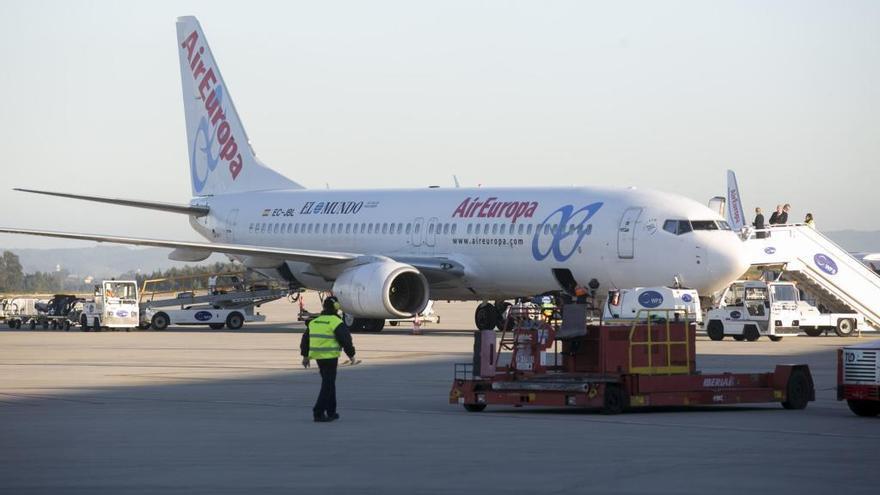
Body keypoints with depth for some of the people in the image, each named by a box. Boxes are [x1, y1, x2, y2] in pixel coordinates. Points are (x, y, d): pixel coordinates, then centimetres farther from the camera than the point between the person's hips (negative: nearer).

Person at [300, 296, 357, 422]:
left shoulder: (314, 322, 12)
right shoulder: (336, 322, -10)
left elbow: (305, 340, 16)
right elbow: (346, 340, -10)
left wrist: (305, 356, 23)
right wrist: (351, 355, 1)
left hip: (318, 357, 7)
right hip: (330, 357, -7)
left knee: (329, 383, 19)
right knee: (328, 385, -3)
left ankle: (331, 412, 24)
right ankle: (318, 413, -10)